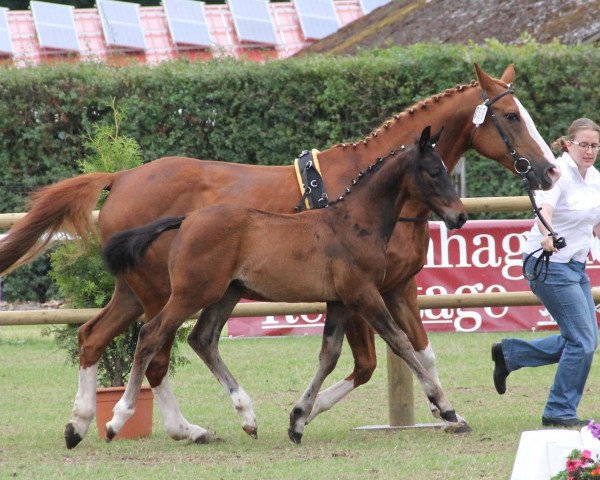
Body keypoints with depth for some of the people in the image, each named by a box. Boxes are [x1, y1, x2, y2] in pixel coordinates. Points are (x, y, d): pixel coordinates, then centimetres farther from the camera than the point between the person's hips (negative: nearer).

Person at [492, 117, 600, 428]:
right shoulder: (558, 173, -18)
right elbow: (544, 209, -39)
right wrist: (547, 236, -57)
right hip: (548, 264, -9)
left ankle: (509, 353, 22)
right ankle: (559, 412, 1)